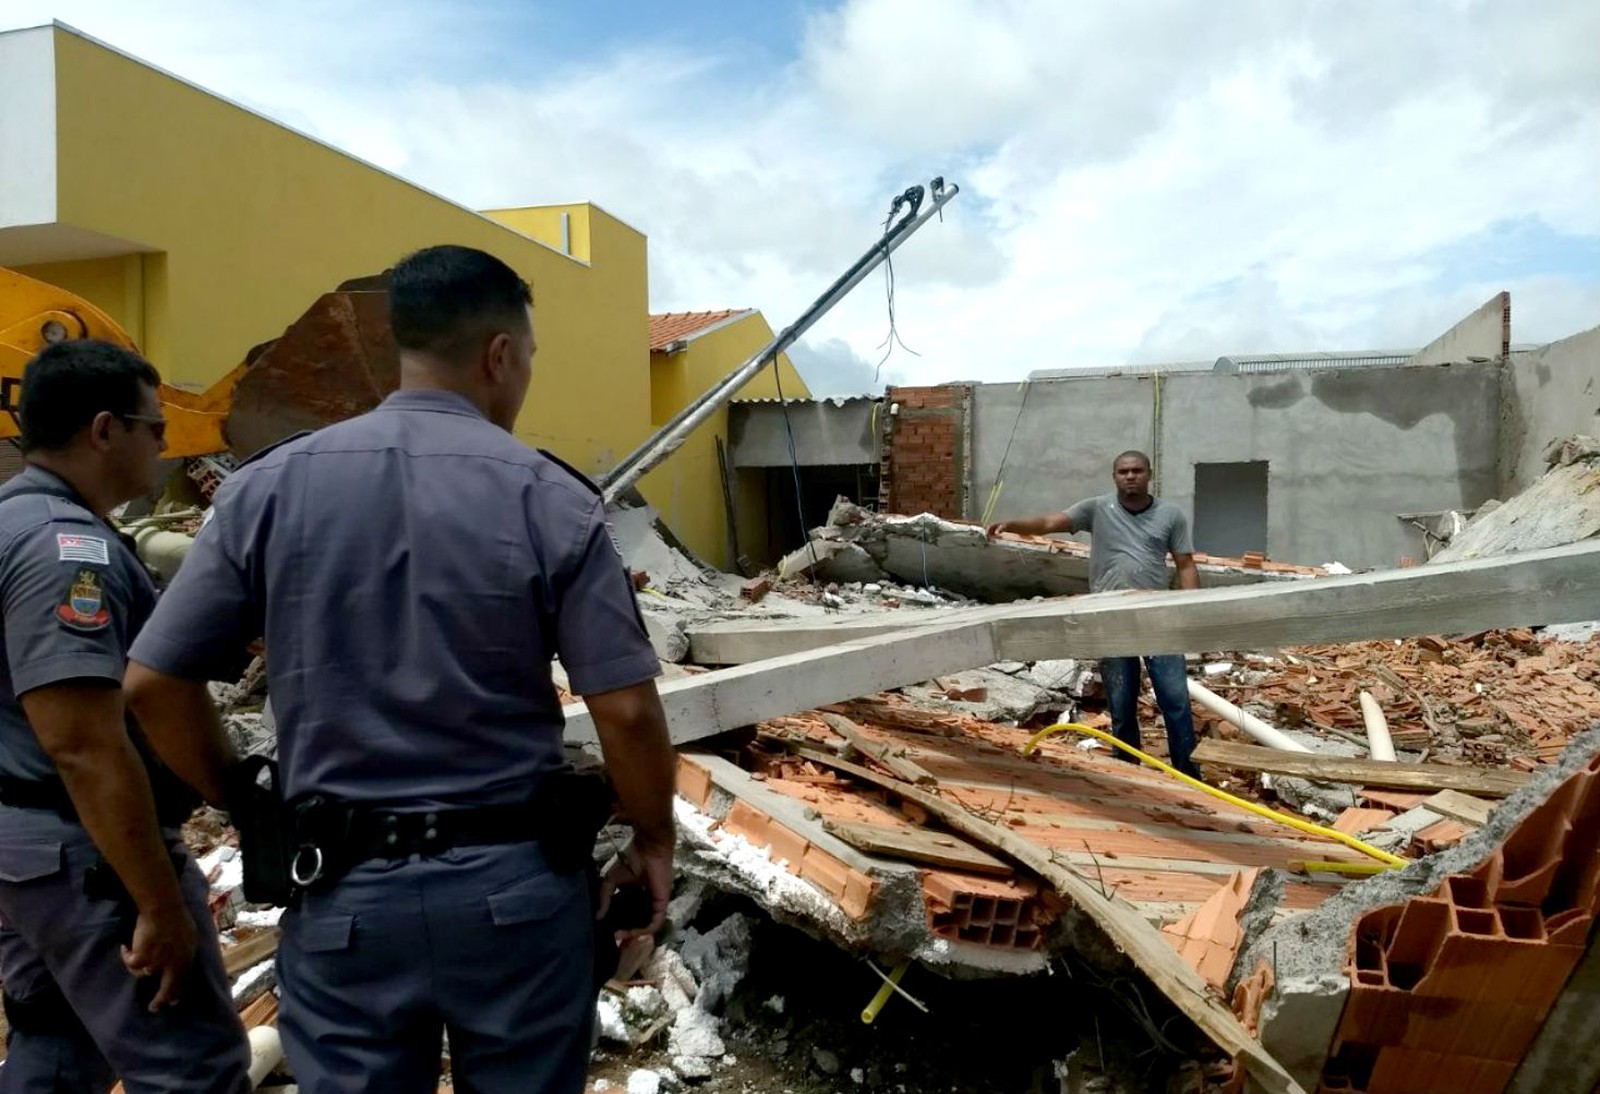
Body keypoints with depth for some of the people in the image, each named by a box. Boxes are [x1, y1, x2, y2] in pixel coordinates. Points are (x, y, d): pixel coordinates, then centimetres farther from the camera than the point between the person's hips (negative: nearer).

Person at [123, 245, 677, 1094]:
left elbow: (154, 683, 0)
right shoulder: (551, 499, -10)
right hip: (515, 883, -1)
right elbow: (626, 709, -12)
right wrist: (653, 841, 5)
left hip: (343, 892, 2)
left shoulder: (267, 487, -3)